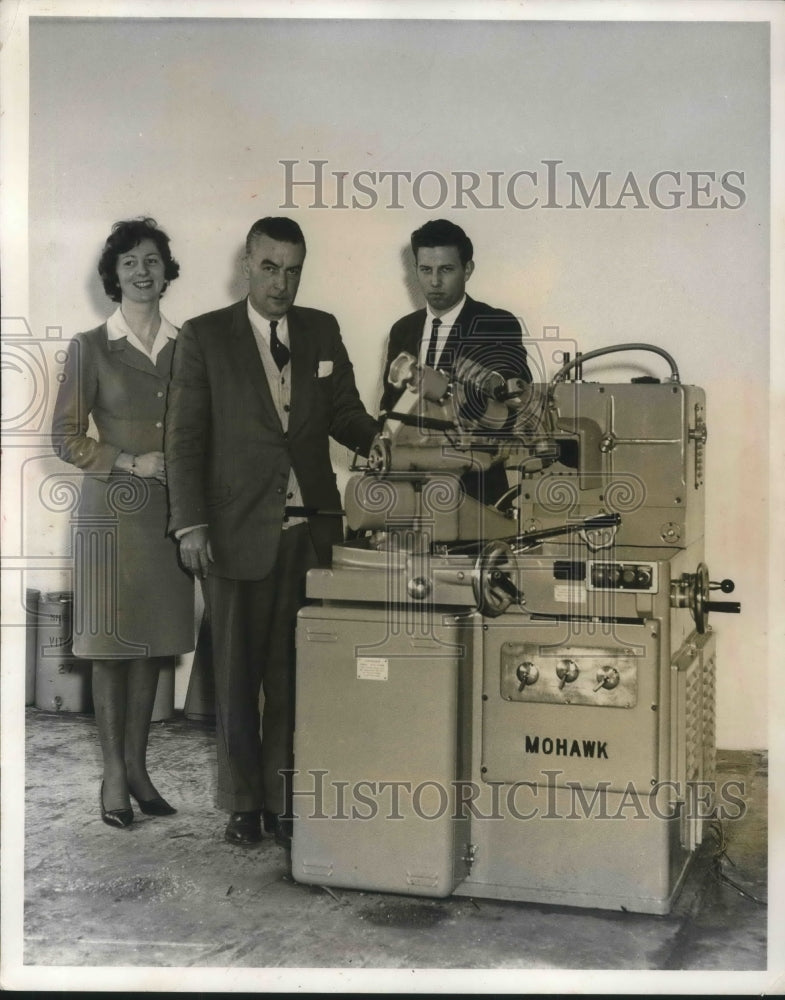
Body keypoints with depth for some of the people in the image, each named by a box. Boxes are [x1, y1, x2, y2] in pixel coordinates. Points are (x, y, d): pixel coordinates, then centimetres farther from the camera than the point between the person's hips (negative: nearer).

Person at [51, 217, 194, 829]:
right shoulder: (91, 348, -1)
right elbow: (66, 438, -2)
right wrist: (131, 463, -12)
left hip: (170, 511, 3)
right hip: (113, 510, -3)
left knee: (154, 642, 8)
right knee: (111, 646, 1)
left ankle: (137, 766, 20)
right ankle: (114, 775, 11)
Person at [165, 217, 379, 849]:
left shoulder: (323, 331, 11)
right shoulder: (204, 337, 1)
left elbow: (344, 413, 13)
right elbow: (185, 438, -1)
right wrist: (190, 524, -8)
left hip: (311, 529, 2)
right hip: (239, 531, -2)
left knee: (295, 673, 4)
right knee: (237, 674, 5)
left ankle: (285, 797, 16)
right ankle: (243, 802, 18)